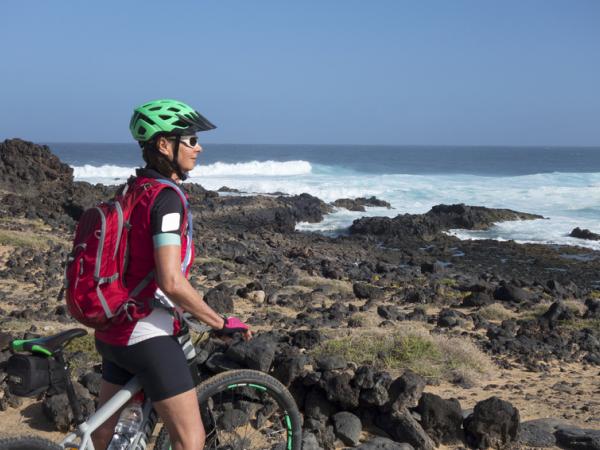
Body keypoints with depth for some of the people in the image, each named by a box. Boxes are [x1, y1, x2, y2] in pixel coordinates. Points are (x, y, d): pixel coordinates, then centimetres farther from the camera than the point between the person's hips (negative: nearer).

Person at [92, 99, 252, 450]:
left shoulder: (132, 190, 8)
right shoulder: (166, 197, -19)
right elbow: (172, 282, -27)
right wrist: (222, 323, -16)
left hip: (114, 328, 10)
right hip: (149, 336, -9)